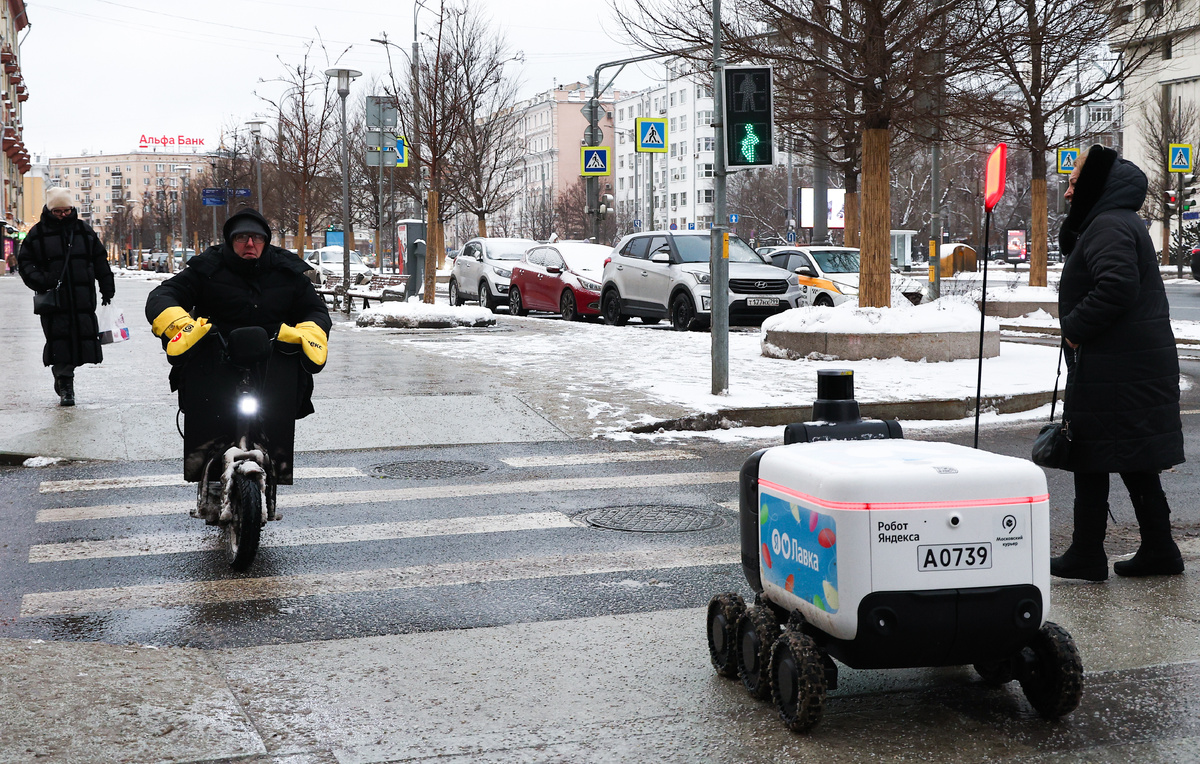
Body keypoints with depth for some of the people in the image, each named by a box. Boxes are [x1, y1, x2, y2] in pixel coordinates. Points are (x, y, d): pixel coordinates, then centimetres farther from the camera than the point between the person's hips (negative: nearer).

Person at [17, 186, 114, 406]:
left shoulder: (84, 230, 11)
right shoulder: (38, 233, 4)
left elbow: (100, 260, 17)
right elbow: (24, 261, 6)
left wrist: (107, 289, 14)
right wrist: (39, 280, -12)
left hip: (83, 299, 2)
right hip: (54, 299, -2)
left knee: (82, 336, 0)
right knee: (59, 339, -5)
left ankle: (63, 380, 20)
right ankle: (65, 383, 6)